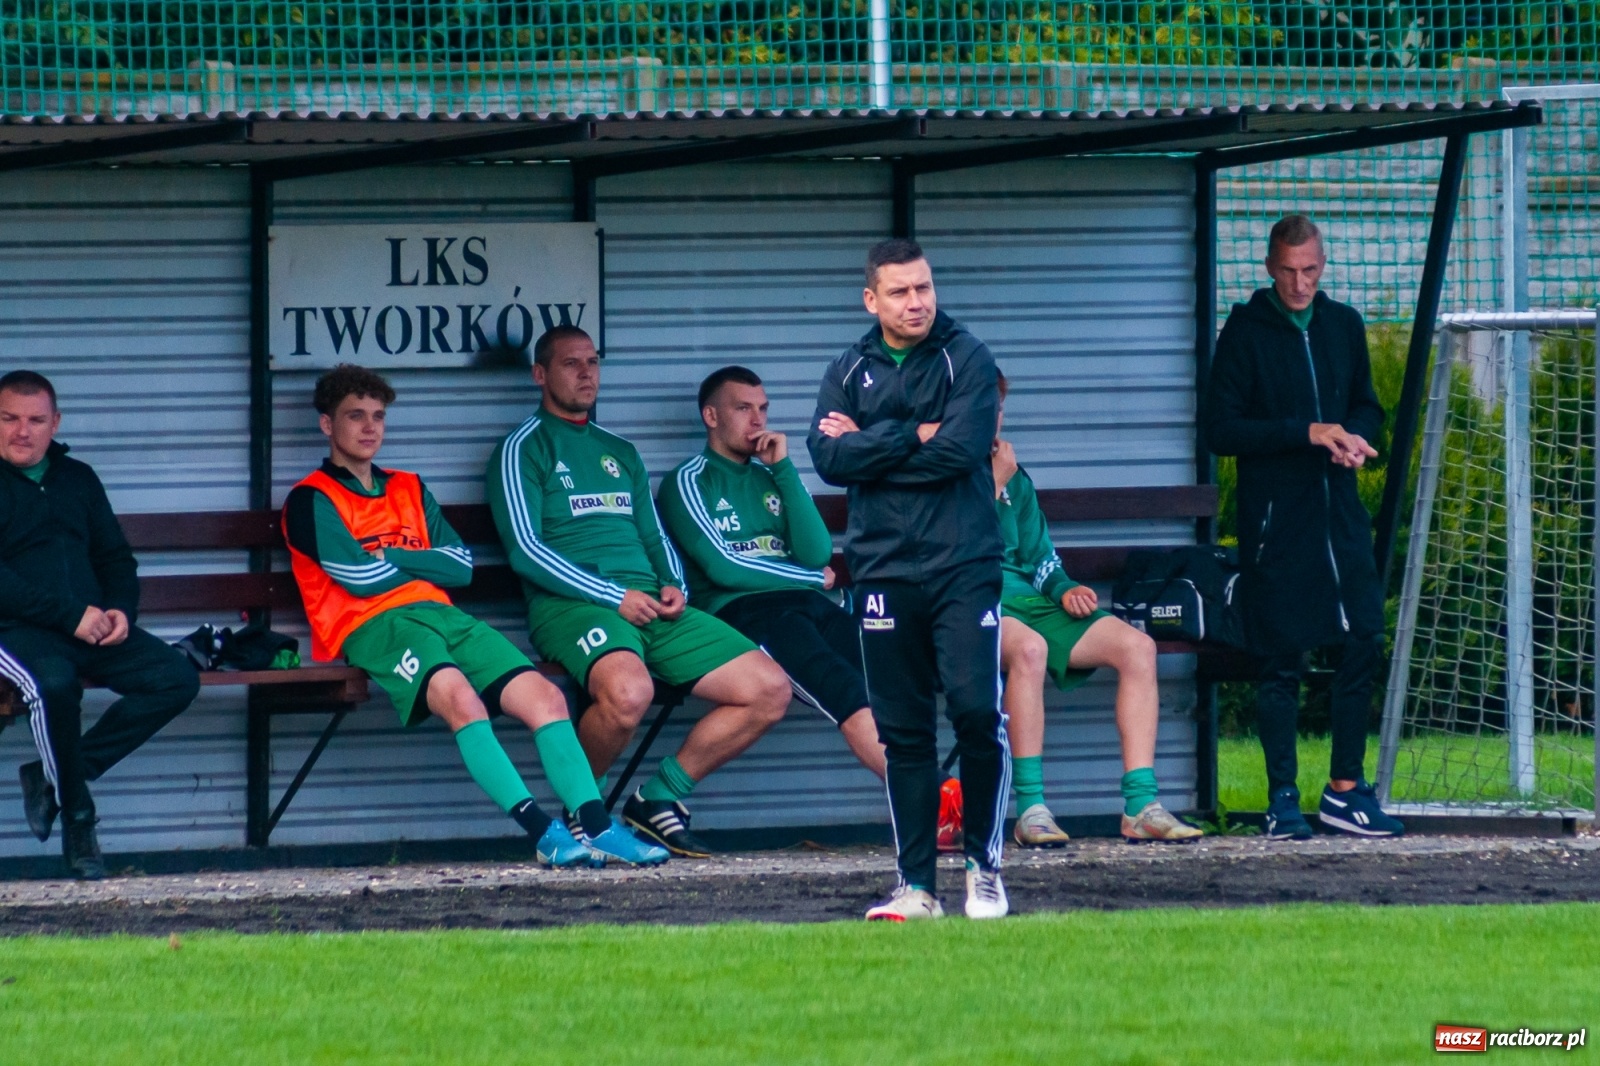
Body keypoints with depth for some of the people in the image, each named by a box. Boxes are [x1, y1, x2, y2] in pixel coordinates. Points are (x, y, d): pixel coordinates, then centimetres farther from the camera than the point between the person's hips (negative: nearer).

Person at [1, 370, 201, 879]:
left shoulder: (78, 479, 22)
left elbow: (116, 557, 24)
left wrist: (119, 611, 1)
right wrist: (71, 615, -18)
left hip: (91, 627, 6)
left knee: (176, 678, -16)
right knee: (54, 681, -39)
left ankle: (53, 777, -10)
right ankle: (78, 819, -20)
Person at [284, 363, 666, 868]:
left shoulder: (409, 490, 27)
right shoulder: (311, 500, 7)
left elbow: (461, 566, 14)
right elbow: (360, 575, -7)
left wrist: (391, 557, 1)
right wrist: (424, 564, 10)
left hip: (442, 616, 7)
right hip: (373, 627, -7)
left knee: (544, 695, -15)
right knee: (459, 696, -35)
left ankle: (597, 828, -24)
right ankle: (544, 832, -44)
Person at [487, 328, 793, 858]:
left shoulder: (620, 453, 28)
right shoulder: (524, 449, 5)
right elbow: (526, 550, -6)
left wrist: (672, 586, 4)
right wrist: (614, 597, -13)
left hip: (650, 605, 7)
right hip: (571, 605, -7)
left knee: (770, 689, -8)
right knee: (628, 690, -40)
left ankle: (660, 798, 3)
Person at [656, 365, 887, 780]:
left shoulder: (770, 477, 26)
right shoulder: (688, 482, 10)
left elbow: (817, 553, 9)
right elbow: (722, 567, -4)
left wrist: (784, 468, 6)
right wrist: (813, 579, 6)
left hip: (805, 605, 5)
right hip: (736, 610, -5)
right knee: (852, 697, -33)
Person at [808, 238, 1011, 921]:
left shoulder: (966, 358, 2)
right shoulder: (849, 372, 11)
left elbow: (960, 449, -13)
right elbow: (828, 457, -4)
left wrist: (868, 447, -6)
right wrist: (913, 437, -9)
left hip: (963, 566, -3)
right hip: (885, 571, 3)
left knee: (977, 710, -12)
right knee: (903, 732, 4)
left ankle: (985, 867, 1)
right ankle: (917, 885, 8)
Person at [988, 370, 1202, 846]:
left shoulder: (1014, 479, 23)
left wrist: (1064, 591, 5)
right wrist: (993, 487, -11)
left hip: (1025, 602, 7)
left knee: (1136, 646, -14)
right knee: (1028, 647, -41)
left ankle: (1140, 806, -19)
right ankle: (1030, 809, -37)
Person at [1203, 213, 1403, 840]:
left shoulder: (1344, 325, 12)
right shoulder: (1245, 332, -4)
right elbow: (1220, 429, -9)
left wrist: (1355, 436, -2)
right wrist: (1306, 433, -17)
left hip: (1340, 512, 5)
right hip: (1275, 522, -5)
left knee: (1362, 646, 2)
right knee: (1281, 662, -1)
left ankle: (1345, 789, 12)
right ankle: (1283, 799, 5)